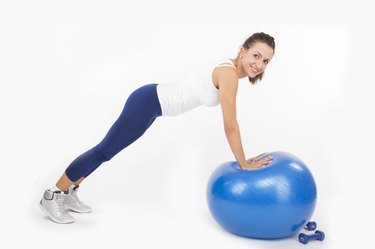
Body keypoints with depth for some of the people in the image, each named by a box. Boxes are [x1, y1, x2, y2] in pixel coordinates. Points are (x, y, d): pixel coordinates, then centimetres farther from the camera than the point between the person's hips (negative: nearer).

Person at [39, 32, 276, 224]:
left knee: (106, 150, 18)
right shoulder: (229, 74, -23)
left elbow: (230, 124, 13)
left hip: (152, 99, 9)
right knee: (105, 151, 3)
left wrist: (242, 158, 16)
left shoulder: (229, 69, 6)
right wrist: (244, 164, -11)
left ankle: (69, 192, 35)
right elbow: (230, 126, -22)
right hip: (147, 103, -9)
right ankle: (52, 196, 19)